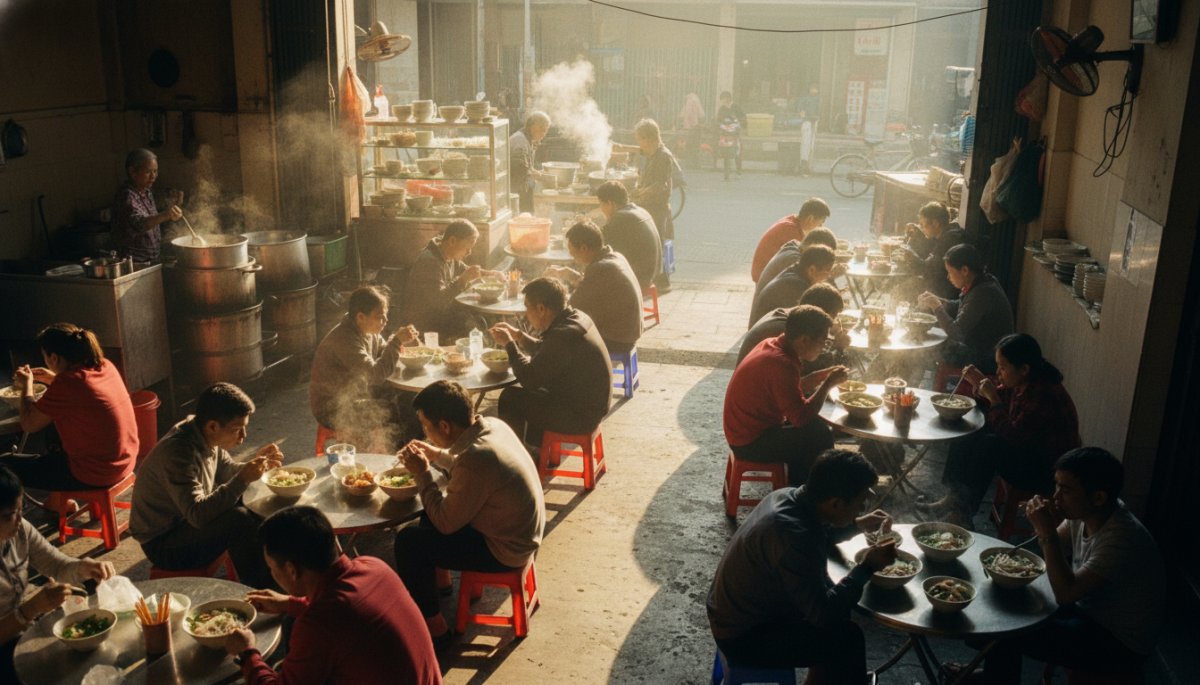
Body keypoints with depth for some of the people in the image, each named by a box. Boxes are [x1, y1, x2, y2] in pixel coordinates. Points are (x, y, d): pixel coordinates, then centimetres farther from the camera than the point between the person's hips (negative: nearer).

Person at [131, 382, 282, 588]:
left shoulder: (205, 437, -5)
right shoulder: (177, 452, -31)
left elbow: (225, 472, 11)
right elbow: (197, 514, -36)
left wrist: (255, 463, -8)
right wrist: (243, 479, -38)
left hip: (187, 521, 9)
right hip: (162, 544, -9)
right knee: (240, 520, -27)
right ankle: (259, 590, -10)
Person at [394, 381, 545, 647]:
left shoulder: (475, 458, -32)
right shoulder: (492, 424, -5)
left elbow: (446, 523, -21)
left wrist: (422, 473, -13)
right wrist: (438, 455, 6)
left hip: (505, 550, -9)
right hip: (522, 532, 9)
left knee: (408, 541, -8)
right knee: (431, 509, 21)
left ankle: (433, 627, 6)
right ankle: (439, 579, 38)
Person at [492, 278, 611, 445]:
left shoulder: (563, 335, -28)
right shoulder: (576, 317, 2)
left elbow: (529, 379, -20)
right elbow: (546, 352, 20)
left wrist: (509, 344, -8)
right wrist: (518, 335, 10)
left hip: (579, 415, -10)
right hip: (589, 404, 10)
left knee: (511, 398, -2)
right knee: (525, 394, 22)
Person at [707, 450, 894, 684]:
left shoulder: (789, 496, -7)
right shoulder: (792, 537, -34)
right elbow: (824, 613, -27)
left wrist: (857, 524, 8)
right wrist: (868, 567, -19)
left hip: (739, 613, 10)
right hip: (743, 638, -9)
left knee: (838, 605, 15)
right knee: (846, 638, -14)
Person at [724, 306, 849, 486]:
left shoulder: (772, 345, 2)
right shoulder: (781, 363, -28)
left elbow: (795, 388, 16)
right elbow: (802, 417, -27)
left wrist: (825, 374, 3)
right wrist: (829, 383, -17)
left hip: (749, 428, 10)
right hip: (750, 443, -10)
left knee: (816, 427, 16)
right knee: (820, 438, -13)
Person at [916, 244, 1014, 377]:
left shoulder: (983, 293, -28)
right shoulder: (983, 281, 1)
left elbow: (956, 333, -26)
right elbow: (959, 307, 17)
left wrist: (936, 306, -15)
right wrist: (934, 300, 2)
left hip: (987, 360, -9)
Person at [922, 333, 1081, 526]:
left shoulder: (1044, 394, -28)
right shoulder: (1019, 384, -2)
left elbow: (1013, 436, -28)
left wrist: (993, 397, -26)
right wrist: (978, 383, -7)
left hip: (1049, 472, -9)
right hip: (1028, 451, 9)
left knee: (988, 446, -25)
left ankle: (963, 511, -13)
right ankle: (957, 498, 3)